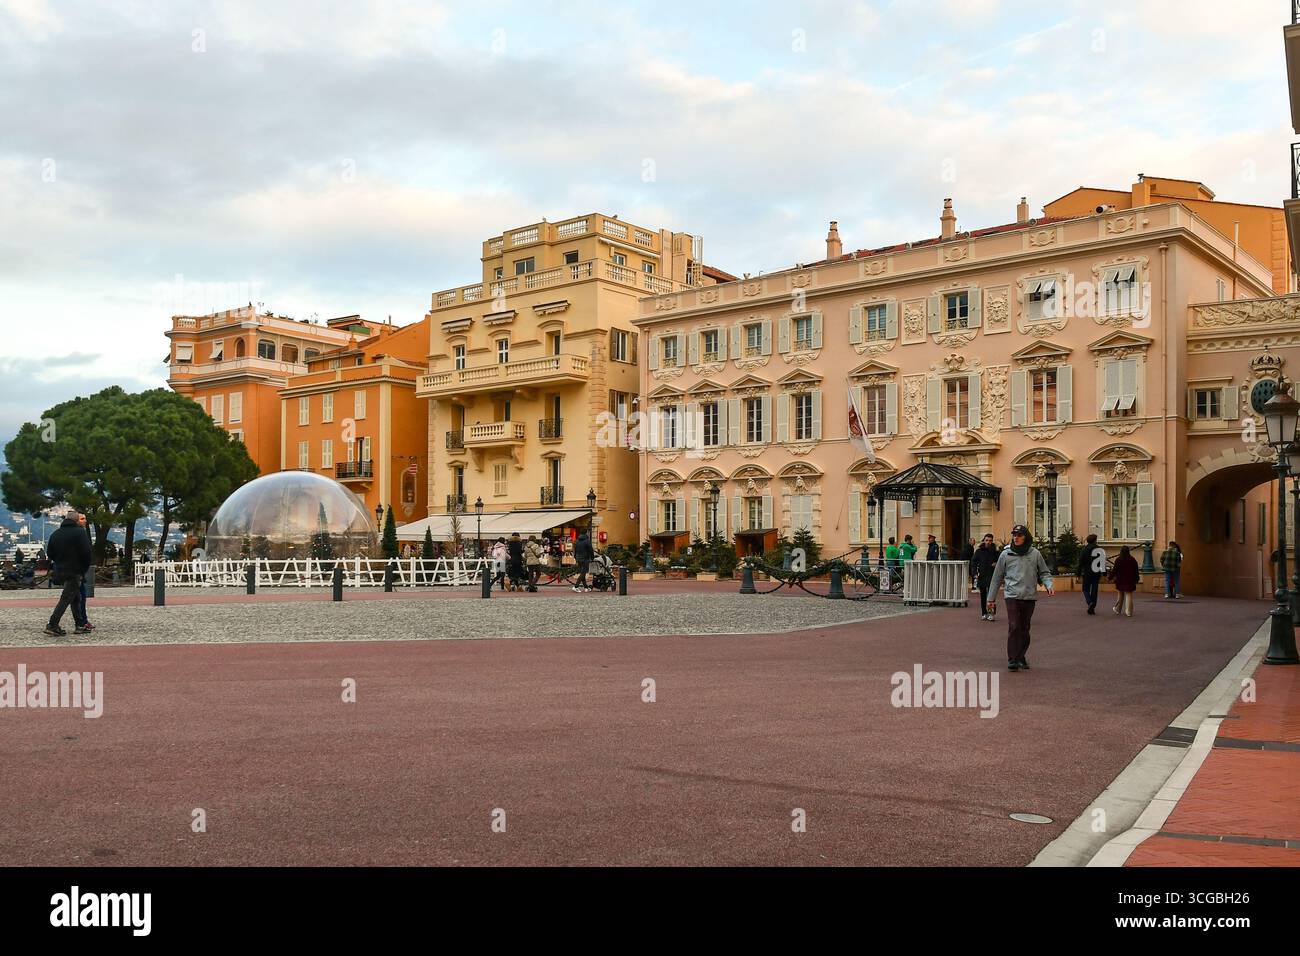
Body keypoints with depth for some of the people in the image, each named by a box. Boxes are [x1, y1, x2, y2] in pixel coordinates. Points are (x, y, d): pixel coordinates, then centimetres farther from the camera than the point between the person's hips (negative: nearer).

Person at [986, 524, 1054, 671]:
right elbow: (997, 577, 8)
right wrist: (991, 598, 10)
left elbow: (1044, 572, 12)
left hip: (1030, 597, 2)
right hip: (1012, 596, -2)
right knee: (1013, 627, -10)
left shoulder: (1035, 554, 4)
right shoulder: (1006, 554, 3)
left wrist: (1049, 585, -10)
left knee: (1025, 629, 8)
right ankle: (1012, 659, -7)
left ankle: (1021, 657, 21)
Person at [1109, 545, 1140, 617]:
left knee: (1121, 595, 16)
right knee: (1129, 595, 2)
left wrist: (1111, 577, 3)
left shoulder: (1118, 560, -7)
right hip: (1130, 581, 0)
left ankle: (1117, 609, 25)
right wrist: (1137, 579, 15)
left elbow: (1114, 570, -7)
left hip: (1120, 580, 0)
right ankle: (1129, 612, -5)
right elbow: (1136, 571, 4)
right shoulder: (1133, 560, -1)